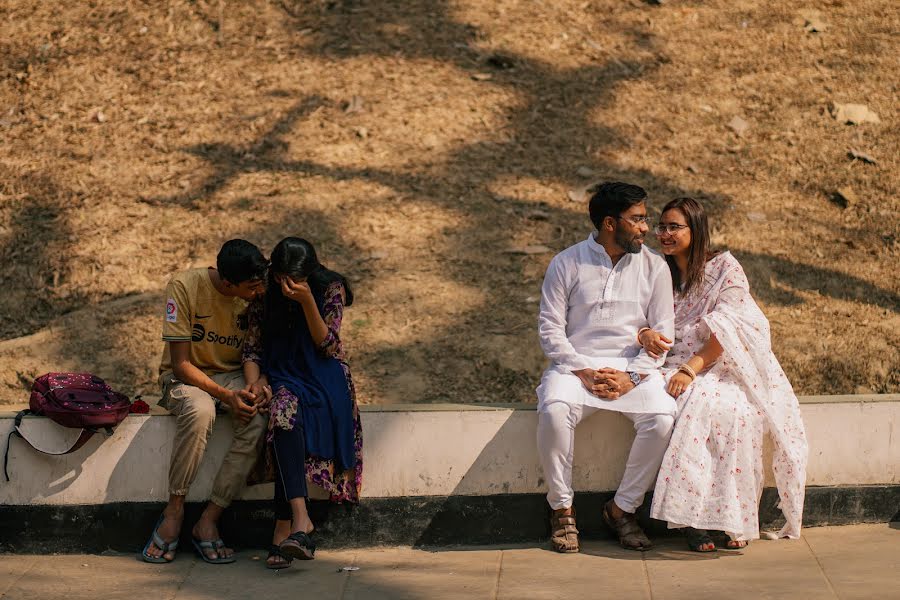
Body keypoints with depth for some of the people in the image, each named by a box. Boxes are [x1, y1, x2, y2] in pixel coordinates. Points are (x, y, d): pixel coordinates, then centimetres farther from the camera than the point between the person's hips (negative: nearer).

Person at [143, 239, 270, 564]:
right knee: (199, 412, -40)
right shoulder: (184, 287, -18)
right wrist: (225, 395, -30)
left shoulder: (258, 295, -7)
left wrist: (256, 386, -19)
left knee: (257, 421, -31)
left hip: (234, 375, 3)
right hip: (186, 377, -3)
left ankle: (208, 521, -24)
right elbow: (180, 364, -17)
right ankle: (174, 510, -24)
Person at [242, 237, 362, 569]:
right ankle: (300, 518, -48)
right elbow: (252, 348, 6)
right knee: (284, 408, -36)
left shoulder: (331, 289, -3)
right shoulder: (265, 295, 3)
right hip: (282, 377, 2)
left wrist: (306, 301, -20)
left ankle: (284, 526, -39)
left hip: (323, 377, -2)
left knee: (285, 409, -35)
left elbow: (327, 345, -9)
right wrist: (255, 382, -14)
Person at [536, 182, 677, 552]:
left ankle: (622, 508, -9)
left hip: (634, 368, 2)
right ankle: (562, 509, -16)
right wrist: (584, 372, -14)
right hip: (576, 364, -2)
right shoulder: (567, 264, 1)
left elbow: (662, 331, 4)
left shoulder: (654, 266, 7)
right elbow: (550, 329, -1)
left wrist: (632, 376, -11)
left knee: (662, 418, -28)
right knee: (553, 412, -34)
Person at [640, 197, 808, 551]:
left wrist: (691, 368, -18)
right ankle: (695, 519, -36)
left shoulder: (725, 269, 3)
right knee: (700, 403, -35)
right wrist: (645, 334, -9)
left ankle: (736, 518, -29)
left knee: (738, 412, -36)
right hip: (679, 371, 2)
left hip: (724, 367, -2)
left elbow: (729, 330, -7)